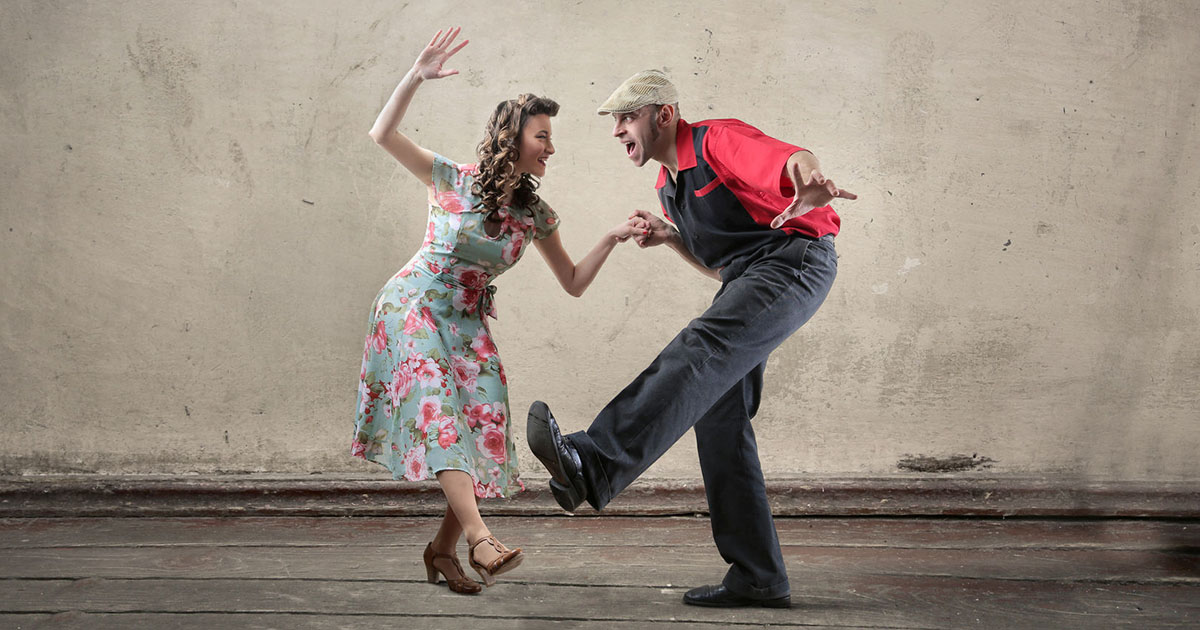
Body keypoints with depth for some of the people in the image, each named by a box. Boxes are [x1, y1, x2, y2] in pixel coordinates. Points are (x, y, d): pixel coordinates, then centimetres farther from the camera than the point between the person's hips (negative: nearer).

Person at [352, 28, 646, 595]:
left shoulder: (534, 214, 1)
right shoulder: (453, 181, -11)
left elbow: (573, 283, 5)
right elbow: (383, 134, -19)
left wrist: (611, 239, -10)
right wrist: (417, 76, -31)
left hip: (468, 323, 5)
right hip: (415, 308, -5)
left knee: (483, 427, -7)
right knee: (438, 409, -23)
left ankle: (444, 547, 7)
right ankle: (480, 540, -33)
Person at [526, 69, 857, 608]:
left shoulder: (719, 140, -8)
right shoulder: (669, 186, 21)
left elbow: (791, 159, -29)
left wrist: (810, 179, -55)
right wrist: (669, 237, 9)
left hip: (795, 260, -10)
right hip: (748, 281, 10)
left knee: (698, 350, -31)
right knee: (718, 415, 0)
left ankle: (592, 465, -51)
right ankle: (757, 578, 1)